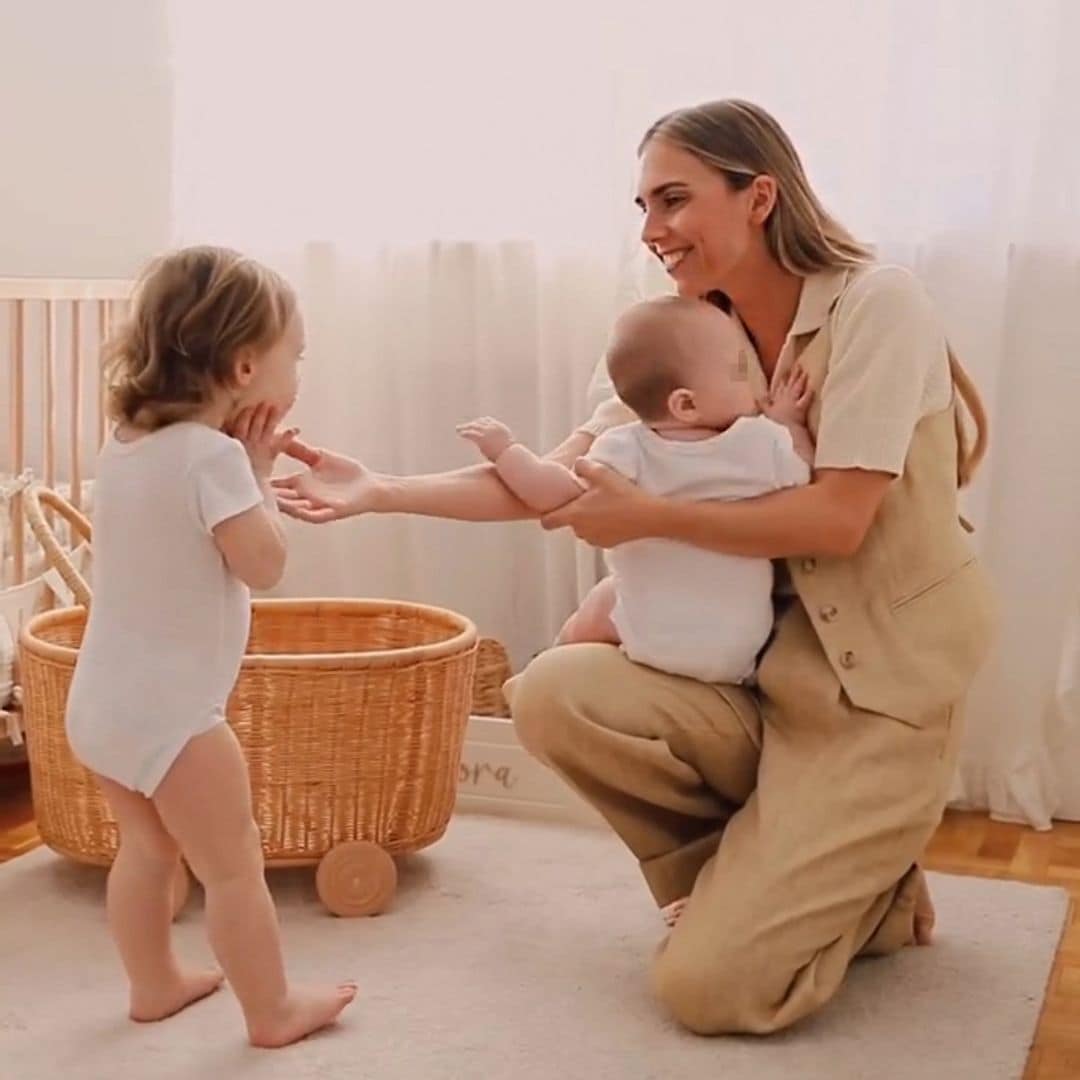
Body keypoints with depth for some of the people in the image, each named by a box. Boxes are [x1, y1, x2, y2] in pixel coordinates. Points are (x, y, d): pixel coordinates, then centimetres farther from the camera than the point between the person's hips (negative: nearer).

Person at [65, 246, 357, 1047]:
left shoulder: (126, 444, 6)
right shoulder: (212, 455, -21)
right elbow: (264, 564, -17)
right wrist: (256, 476, -6)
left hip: (99, 703, 9)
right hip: (168, 712, -9)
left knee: (147, 848, 25)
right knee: (234, 869, 6)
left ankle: (155, 984, 40)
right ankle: (273, 1011, 19)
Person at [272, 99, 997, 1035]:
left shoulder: (877, 305, -14)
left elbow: (838, 520, -20)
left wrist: (645, 517, -17)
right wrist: (381, 492, -11)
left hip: (882, 687, -6)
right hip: (766, 665, 7)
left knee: (706, 984, -15)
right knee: (551, 696, -18)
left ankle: (872, 896, 17)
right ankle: (762, 881, 5)